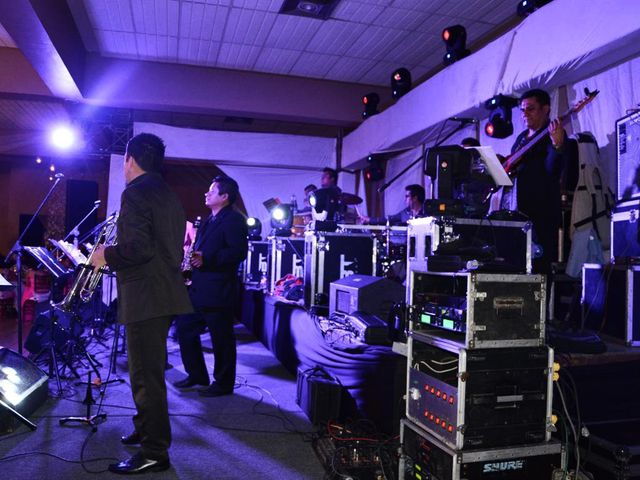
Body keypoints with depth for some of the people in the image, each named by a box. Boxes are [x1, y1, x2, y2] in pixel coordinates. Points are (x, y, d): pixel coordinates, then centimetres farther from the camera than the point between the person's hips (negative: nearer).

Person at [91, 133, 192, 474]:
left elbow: (137, 248, -24)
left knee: (146, 375, -2)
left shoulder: (135, 193, -14)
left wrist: (106, 256, -7)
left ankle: (154, 454, 7)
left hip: (145, 296, -10)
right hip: (165, 292, 10)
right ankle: (147, 429, 37)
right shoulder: (168, 195, 15)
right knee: (148, 369, 22)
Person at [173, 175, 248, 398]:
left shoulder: (234, 219, -11)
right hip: (198, 289, 10)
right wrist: (192, 258, 10)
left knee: (221, 339, 1)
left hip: (218, 292, -10)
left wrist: (206, 260, -25)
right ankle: (196, 375, 29)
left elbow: (238, 252, -23)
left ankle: (223, 384, 16)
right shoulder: (210, 220, 19)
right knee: (184, 328, 15)